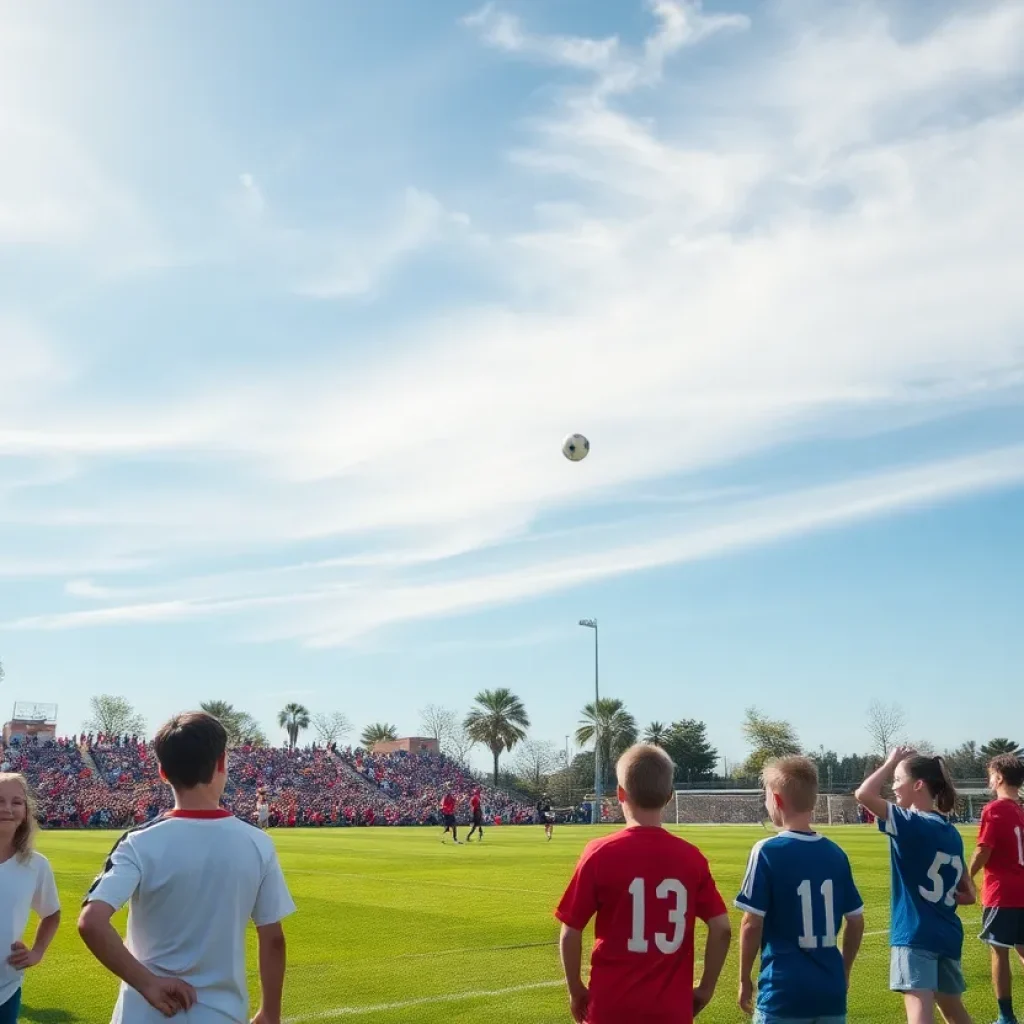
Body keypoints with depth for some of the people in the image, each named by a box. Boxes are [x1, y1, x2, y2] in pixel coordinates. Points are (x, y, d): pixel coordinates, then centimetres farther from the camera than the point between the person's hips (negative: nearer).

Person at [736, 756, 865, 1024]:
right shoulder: (835, 853, 5)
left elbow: (752, 924, -10)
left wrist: (744, 979, 2)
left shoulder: (767, 852, -11)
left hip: (784, 991, -5)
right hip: (831, 991, 5)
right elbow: (856, 922, 11)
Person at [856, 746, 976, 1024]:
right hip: (947, 934, 9)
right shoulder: (951, 833, 10)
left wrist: (892, 762, -9)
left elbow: (864, 794, -22)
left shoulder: (911, 824, -14)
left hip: (915, 935, -9)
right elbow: (968, 894, 14)